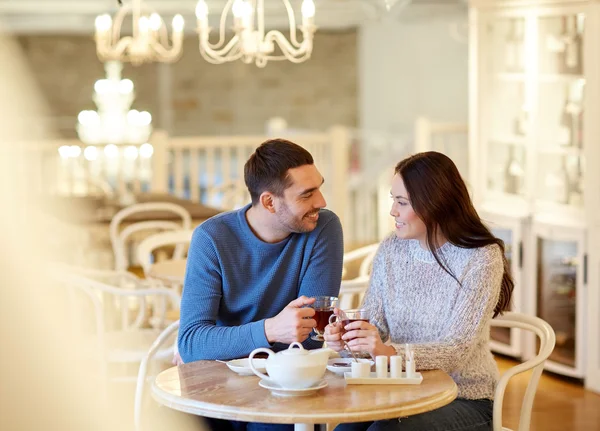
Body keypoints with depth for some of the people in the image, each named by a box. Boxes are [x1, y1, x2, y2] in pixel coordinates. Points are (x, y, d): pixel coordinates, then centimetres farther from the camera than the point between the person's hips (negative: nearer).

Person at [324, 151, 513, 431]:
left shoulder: (482, 259, -13)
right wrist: (345, 336, -21)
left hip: (464, 400, -4)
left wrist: (391, 352, -37)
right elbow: (373, 324, 3)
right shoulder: (390, 250, 3)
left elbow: (457, 349, -21)